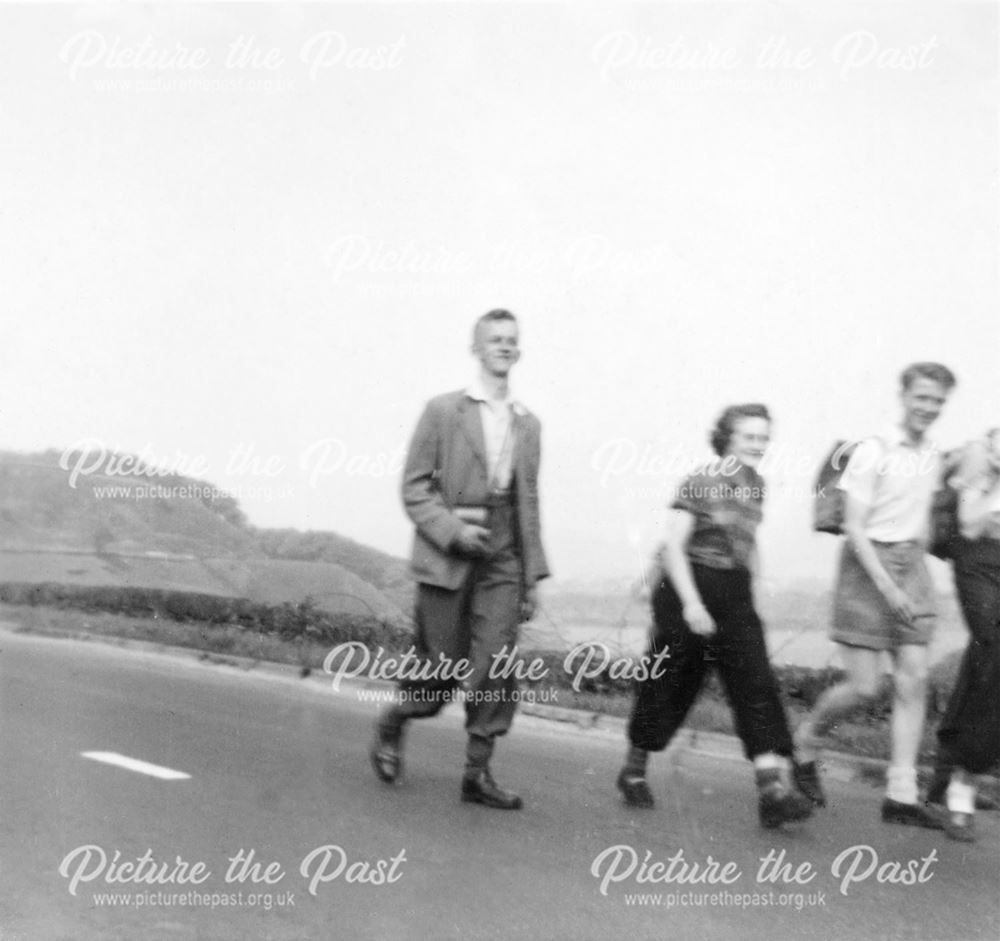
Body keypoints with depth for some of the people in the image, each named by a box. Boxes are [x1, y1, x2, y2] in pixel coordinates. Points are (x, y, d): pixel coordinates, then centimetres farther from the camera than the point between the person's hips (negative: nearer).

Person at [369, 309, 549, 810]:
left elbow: (529, 501, 16)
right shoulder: (443, 411, -1)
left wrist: (533, 575, 12)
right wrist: (454, 530, -18)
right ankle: (391, 725, 30)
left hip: (503, 560, 4)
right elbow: (414, 487, -3)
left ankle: (477, 772, 5)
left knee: (496, 666, -5)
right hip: (447, 559, -3)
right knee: (443, 669, 2)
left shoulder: (528, 424, 12)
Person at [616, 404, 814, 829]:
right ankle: (634, 769, 28)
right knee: (668, 685, 6)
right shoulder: (699, 483, -9)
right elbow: (673, 545, -14)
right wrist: (691, 602, -21)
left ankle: (773, 790, -16)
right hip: (689, 587, -5)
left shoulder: (755, 485, 10)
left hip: (736, 596, 5)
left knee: (758, 685, -10)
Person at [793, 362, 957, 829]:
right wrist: (886, 586, -19)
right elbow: (853, 527, -14)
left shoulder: (933, 457, 10)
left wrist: (917, 576, 16)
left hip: (911, 567, 6)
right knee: (863, 686, -6)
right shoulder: (873, 452, -11)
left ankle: (901, 794, 4)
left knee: (913, 680, 0)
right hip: (867, 566, -6)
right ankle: (805, 742, 22)